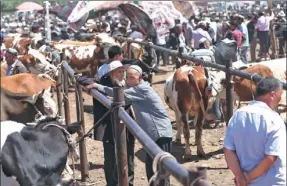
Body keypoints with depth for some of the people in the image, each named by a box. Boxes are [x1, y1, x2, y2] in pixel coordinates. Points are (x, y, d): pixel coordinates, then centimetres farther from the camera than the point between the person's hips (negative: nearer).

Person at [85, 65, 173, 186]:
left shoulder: (143, 89, -16)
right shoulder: (134, 89, 15)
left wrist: (98, 86, -18)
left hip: (161, 133, -10)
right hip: (152, 134, 10)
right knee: (150, 168, 14)